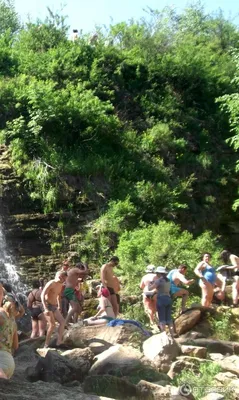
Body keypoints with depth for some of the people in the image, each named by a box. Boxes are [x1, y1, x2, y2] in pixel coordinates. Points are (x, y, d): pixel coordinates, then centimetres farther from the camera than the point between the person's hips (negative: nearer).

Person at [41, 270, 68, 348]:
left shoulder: (60, 285, 8)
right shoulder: (51, 283, -17)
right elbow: (42, 295, -23)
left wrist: (59, 306, 21)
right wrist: (46, 309, -31)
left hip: (54, 306, 8)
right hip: (47, 306, -8)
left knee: (62, 322, 0)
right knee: (52, 325, -15)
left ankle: (59, 342, 4)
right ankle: (46, 344, -6)